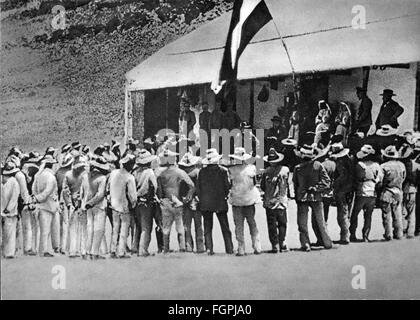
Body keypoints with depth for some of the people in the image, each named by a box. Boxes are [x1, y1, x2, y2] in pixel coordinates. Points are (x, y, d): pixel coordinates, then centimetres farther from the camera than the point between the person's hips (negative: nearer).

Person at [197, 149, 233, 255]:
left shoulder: (202, 171, -1)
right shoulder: (223, 171, -7)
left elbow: (198, 187, 1)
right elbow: (227, 186, -6)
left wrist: (201, 199, 11)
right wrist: (225, 196, 10)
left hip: (205, 203, 1)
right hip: (220, 202, -1)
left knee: (207, 227, 8)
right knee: (225, 227, 9)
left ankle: (209, 249, 2)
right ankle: (229, 249, 10)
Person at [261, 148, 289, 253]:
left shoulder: (266, 172, -6)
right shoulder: (285, 170, -5)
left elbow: (262, 187, 0)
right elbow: (287, 185, 3)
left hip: (269, 202, 0)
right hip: (282, 201, 0)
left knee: (272, 225, 6)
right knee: (282, 223, 11)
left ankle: (275, 245, 5)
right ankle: (282, 244, 7)